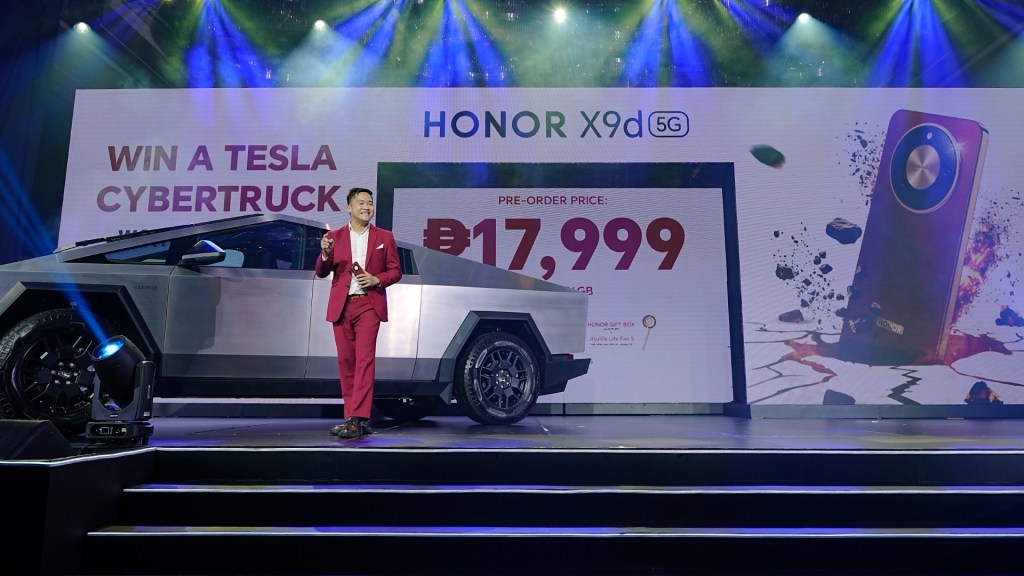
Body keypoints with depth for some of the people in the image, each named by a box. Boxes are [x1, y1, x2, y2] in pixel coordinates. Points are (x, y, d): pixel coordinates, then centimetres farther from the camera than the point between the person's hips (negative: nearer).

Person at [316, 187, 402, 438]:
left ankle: (356, 419, -12)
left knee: (364, 360, -10)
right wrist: (325, 254, -13)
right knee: (346, 361, 5)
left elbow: (395, 271, 8)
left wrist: (377, 280, -11)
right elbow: (321, 272, 7)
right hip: (341, 306, 2)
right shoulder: (334, 236, 9)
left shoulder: (384, 237, 7)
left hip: (369, 305, -2)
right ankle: (354, 417, 15)